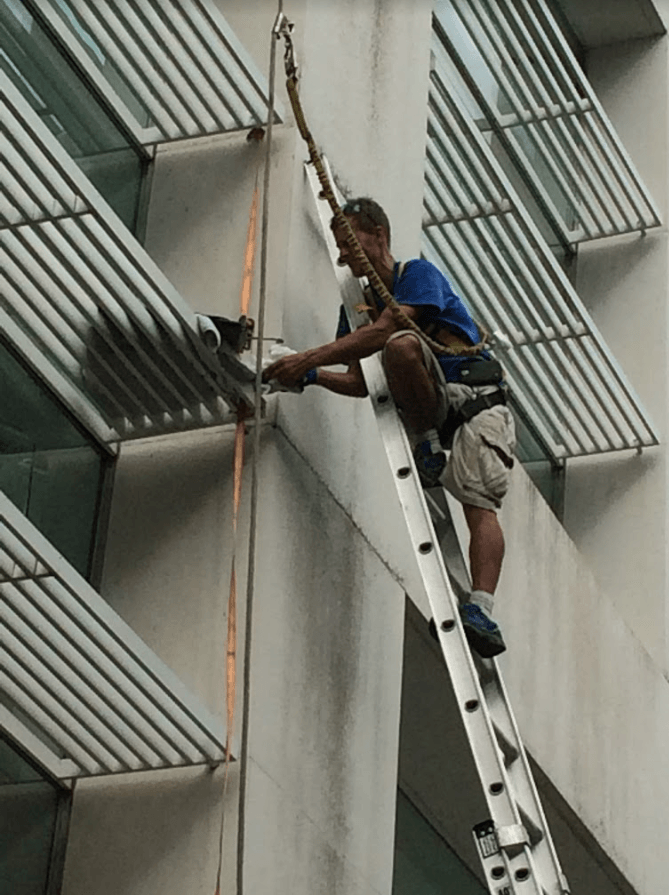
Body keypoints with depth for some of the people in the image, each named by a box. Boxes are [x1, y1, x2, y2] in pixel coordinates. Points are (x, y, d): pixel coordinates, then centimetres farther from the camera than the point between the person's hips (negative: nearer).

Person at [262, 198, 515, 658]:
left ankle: (481, 610, -37)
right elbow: (360, 385, 13)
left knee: (480, 503, -31)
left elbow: (382, 330, -24)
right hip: (429, 407, 5)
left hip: (476, 397, -5)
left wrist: (309, 358, -28)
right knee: (401, 347, -30)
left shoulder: (419, 274, -5)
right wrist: (312, 376, -7)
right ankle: (429, 451, -21)